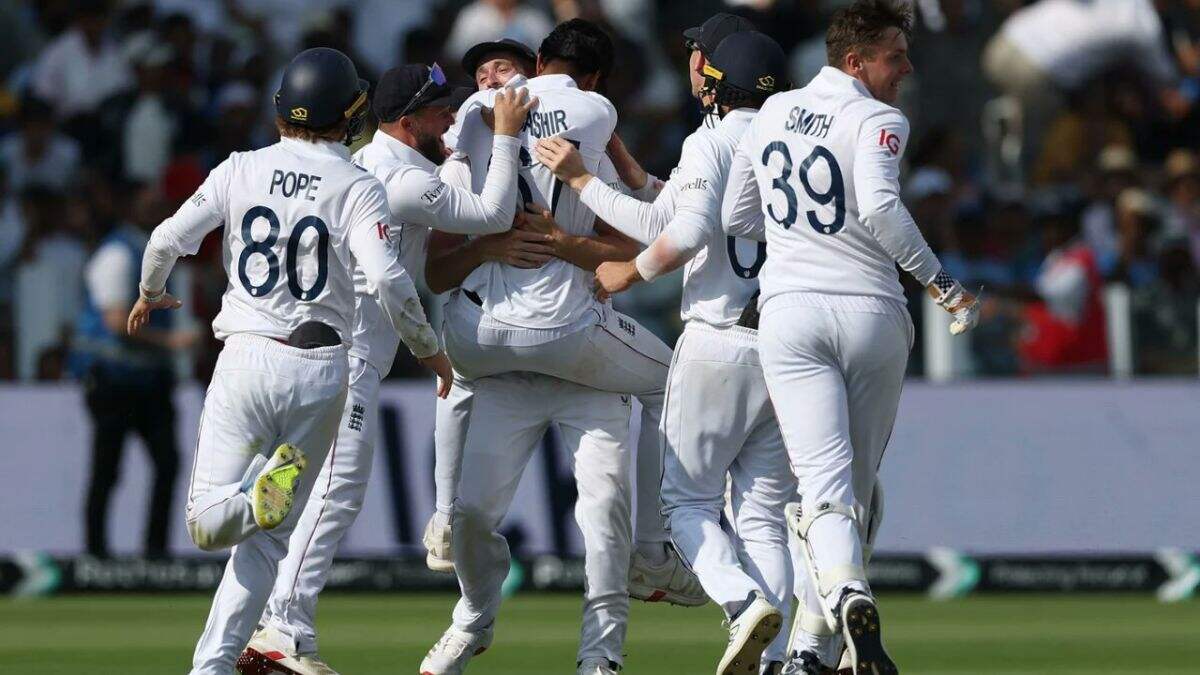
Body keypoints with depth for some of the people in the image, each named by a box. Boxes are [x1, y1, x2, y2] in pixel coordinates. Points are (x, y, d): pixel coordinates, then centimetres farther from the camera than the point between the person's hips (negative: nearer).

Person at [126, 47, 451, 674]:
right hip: (320, 373, 0)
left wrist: (149, 294, 23)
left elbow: (167, 240, 1)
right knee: (268, 535, 10)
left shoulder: (242, 170, 3)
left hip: (246, 361, 0)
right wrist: (429, 349, 0)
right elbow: (389, 281, -16)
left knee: (208, 522, 2)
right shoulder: (358, 188, -3)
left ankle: (265, 489, -30)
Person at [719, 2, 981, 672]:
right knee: (854, 488, 11)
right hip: (872, 314, -3)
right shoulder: (877, 120, -7)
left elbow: (735, 219, 19)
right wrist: (941, 282, -16)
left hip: (789, 313, 3)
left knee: (823, 479, -11)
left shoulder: (771, 114, 12)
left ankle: (847, 593, -39)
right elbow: (879, 206, -23)